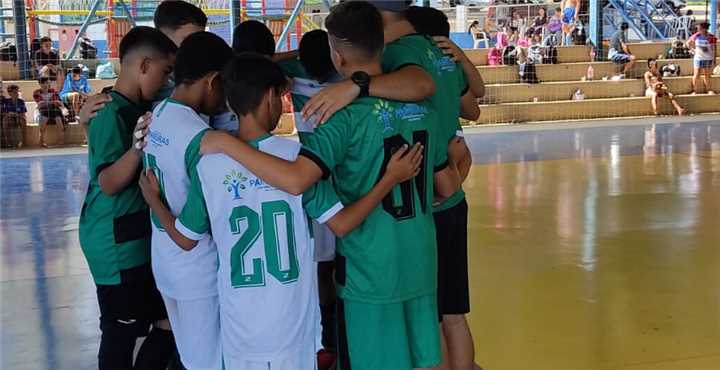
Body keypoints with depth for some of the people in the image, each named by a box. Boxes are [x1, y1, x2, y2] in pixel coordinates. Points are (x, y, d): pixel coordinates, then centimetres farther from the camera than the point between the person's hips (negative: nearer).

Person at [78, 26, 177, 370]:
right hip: (118, 245, -9)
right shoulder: (112, 116, -18)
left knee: (171, 321, 13)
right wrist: (136, 148, -35)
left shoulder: (137, 109, 8)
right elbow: (108, 183, -22)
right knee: (122, 334, 3)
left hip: (141, 238, 9)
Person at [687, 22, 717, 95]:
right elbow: (688, 42, 9)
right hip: (698, 58, 0)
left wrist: (714, 60, -2)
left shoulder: (712, 37, -10)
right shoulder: (696, 36, -7)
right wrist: (693, 50, -2)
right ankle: (695, 91, 10)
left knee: (707, 75, 11)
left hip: (708, 59, 0)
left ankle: (709, 90, 25)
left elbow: (714, 49, -3)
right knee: (696, 75, -1)